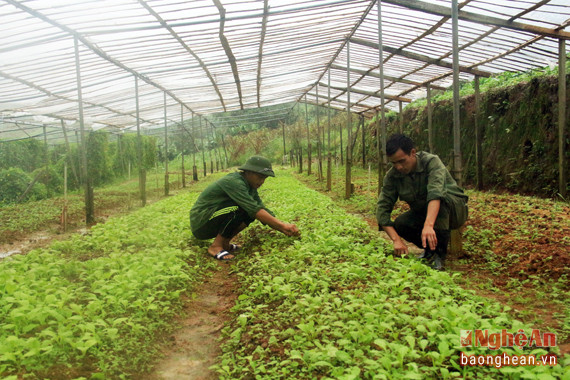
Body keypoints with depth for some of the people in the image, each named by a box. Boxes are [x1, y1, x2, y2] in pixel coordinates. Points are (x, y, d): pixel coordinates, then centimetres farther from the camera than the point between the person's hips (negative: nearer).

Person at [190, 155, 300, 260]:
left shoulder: (250, 187, 5)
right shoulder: (234, 182, -23)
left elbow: (263, 210, 3)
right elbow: (255, 210, -31)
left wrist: (284, 230, -10)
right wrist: (282, 225, -32)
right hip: (199, 224, -9)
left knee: (251, 211, -5)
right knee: (238, 208, -29)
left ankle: (224, 242, 1)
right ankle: (216, 246, -16)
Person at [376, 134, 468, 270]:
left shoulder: (431, 162, -26)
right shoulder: (392, 176, -13)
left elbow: (435, 192, -42)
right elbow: (382, 208, -19)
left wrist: (428, 225, -58)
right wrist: (396, 239, -32)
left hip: (454, 208, -4)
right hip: (422, 213, 4)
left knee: (440, 198, -36)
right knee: (399, 224, -23)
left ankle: (438, 253, -28)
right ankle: (429, 248, 3)